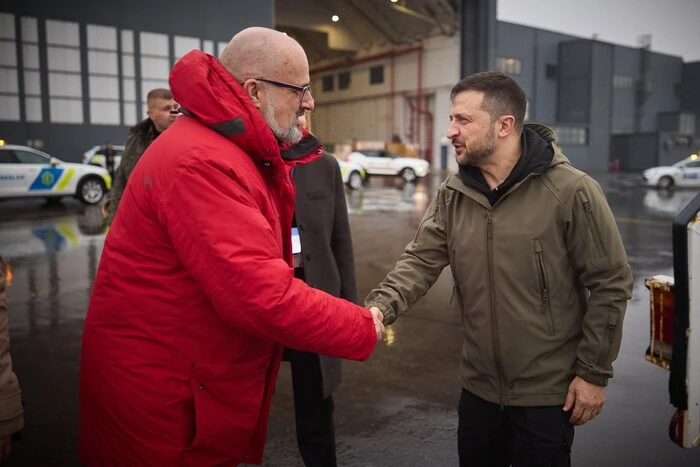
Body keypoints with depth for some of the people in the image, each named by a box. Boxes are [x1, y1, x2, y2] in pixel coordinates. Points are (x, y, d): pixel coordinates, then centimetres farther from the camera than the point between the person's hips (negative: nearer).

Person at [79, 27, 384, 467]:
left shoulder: (241, 151, 5)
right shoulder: (201, 162, -28)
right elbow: (262, 294, -33)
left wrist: (283, 158, 0)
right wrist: (363, 328, -20)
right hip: (157, 390, -9)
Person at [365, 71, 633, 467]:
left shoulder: (572, 192, -16)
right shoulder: (453, 195, -1)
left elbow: (610, 284, -12)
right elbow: (421, 261, -8)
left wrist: (594, 373, -10)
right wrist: (379, 308, -26)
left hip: (548, 392, -4)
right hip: (479, 386, 5)